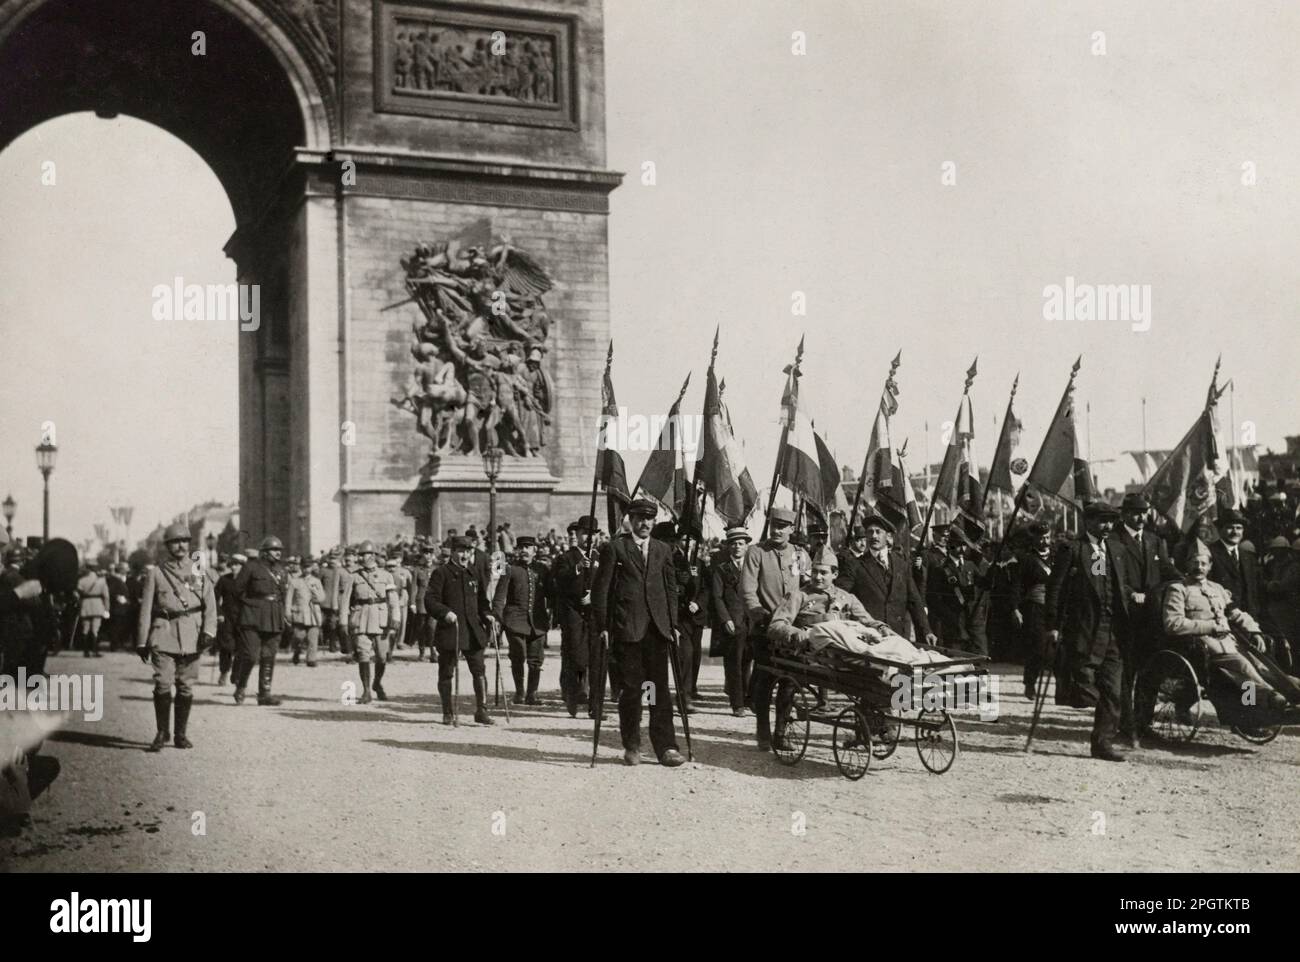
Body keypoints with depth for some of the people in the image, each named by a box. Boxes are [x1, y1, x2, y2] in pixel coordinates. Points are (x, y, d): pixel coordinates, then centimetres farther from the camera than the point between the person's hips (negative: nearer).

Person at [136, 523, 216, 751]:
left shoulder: (200, 571, 11)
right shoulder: (156, 573, 7)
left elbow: (210, 603, 5)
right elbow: (146, 609, 7)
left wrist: (209, 630, -10)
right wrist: (141, 642, 4)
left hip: (191, 636, 1)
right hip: (163, 635, -1)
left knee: (186, 687, 4)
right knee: (162, 685, -10)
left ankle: (181, 734, 15)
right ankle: (162, 733, 3)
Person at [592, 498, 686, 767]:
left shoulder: (663, 550, 14)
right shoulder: (614, 548, 1)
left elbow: (671, 589, 16)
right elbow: (601, 590, 0)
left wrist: (673, 624, 8)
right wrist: (603, 627, -6)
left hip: (658, 628, 3)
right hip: (626, 628, -3)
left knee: (661, 688, 0)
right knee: (630, 689, 2)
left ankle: (665, 747, 1)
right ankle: (632, 747, 13)